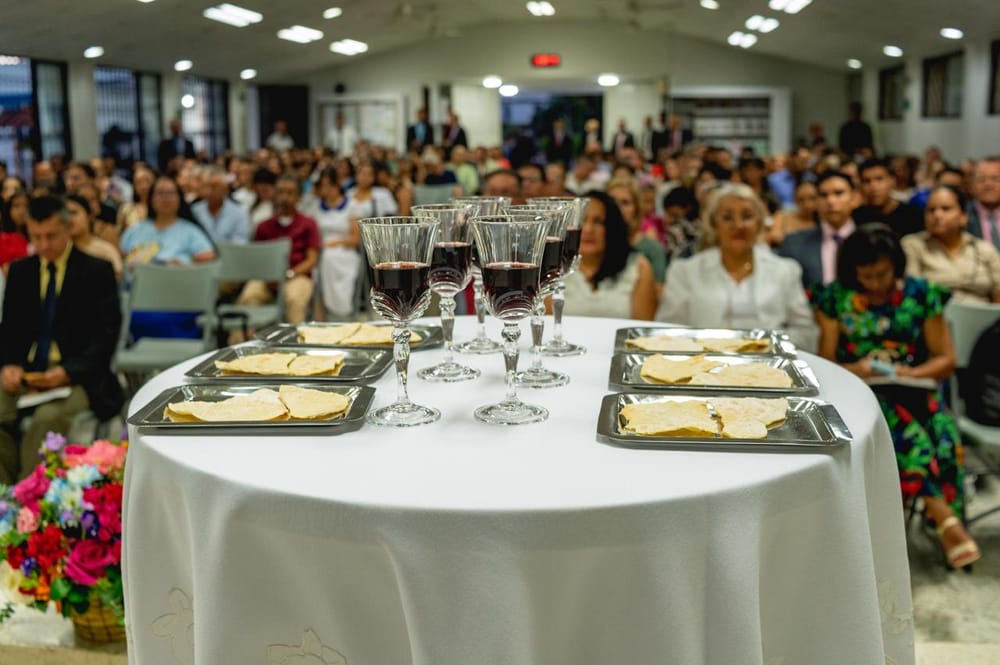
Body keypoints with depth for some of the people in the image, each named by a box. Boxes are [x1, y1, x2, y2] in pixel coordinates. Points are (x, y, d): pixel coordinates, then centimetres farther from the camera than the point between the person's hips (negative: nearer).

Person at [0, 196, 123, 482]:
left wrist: (68, 371, -19)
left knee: (48, 417, -33)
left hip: (76, 376, -4)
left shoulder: (97, 271, 1)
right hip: (24, 373, 4)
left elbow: (107, 333, -5)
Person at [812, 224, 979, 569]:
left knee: (944, 433, -33)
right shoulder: (835, 299, 5)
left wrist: (912, 372, -13)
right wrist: (852, 369, -16)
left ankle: (941, 520, -23)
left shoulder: (921, 295, 7)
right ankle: (945, 518, -33)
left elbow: (946, 359, 7)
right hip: (860, 393, -1)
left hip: (914, 390, 2)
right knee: (908, 432, -34)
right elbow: (825, 363, 6)